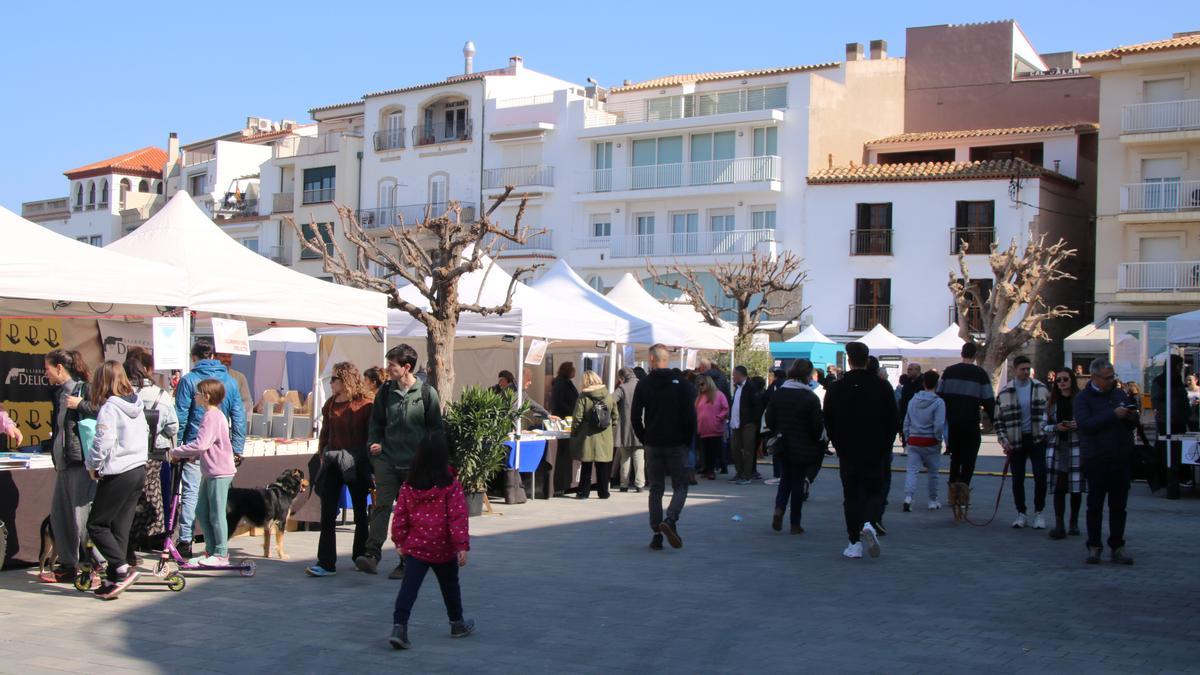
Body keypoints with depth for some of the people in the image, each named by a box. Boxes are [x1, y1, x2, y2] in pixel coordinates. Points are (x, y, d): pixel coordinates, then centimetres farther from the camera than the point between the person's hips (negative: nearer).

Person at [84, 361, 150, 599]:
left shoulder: (109, 408, -15)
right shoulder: (137, 406, 8)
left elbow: (103, 443, -19)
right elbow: (145, 433, 16)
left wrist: (92, 465, -2)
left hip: (118, 475, -8)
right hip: (139, 470, 8)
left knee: (96, 525, 2)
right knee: (121, 527, 12)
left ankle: (122, 569, -9)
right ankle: (114, 579, 14)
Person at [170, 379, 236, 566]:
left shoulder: (212, 417, -18)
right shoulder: (212, 415, 15)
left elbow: (201, 444, -26)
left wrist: (177, 452, -15)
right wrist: (194, 455, 6)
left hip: (219, 473, -10)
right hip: (210, 472, 10)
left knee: (216, 514, -3)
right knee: (202, 512, 14)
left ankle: (221, 554, 5)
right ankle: (211, 550, 21)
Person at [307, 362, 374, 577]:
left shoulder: (366, 404, -7)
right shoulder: (330, 404, 10)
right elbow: (325, 432, 15)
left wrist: (371, 463, -12)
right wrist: (322, 455, 8)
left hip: (356, 463, -4)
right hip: (332, 462, 4)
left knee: (360, 513, 9)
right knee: (327, 513, -3)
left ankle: (361, 558, 22)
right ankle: (326, 562, -3)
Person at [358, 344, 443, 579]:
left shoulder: (426, 393, -3)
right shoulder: (385, 392, 5)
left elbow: (436, 428, 1)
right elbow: (376, 423, 16)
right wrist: (373, 443, -1)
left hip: (415, 464, -2)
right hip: (387, 460, 2)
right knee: (381, 505, -12)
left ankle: (406, 561, 12)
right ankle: (372, 554, -18)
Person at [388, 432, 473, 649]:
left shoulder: (408, 486, -1)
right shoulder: (451, 486, -13)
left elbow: (400, 515, 3)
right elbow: (458, 517, -16)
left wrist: (399, 541, 14)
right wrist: (462, 545, -13)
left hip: (415, 547, 2)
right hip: (443, 549, -2)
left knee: (409, 587, -2)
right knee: (450, 587, 18)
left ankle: (399, 627, -17)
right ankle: (457, 624, 34)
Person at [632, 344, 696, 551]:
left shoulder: (643, 384, 1)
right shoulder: (682, 384, -3)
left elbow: (636, 417, 0)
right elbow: (690, 416, -7)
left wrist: (644, 440, 9)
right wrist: (688, 441, 3)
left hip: (653, 445, 2)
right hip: (677, 444, -2)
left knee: (655, 489, 9)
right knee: (680, 487, 6)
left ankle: (657, 534, 4)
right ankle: (670, 520, -18)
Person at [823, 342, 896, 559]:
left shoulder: (836, 388, -3)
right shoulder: (882, 387, -3)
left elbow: (828, 423, 3)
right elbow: (892, 421, 1)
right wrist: (885, 447, 11)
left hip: (847, 452, 0)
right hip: (875, 452, 0)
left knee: (851, 495, 8)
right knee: (874, 491, 12)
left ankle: (855, 543, 4)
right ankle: (868, 524, -16)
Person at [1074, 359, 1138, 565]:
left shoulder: (1119, 394, 13)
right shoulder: (1083, 398, -2)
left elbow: (1131, 426, 19)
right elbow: (1084, 424, -18)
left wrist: (1132, 418, -5)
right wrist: (1113, 415, -21)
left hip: (1121, 460, 4)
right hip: (1096, 461, -4)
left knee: (1119, 506, 7)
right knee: (1095, 506, 4)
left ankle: (1117, 546, 14)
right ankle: (1094, 546, 12)